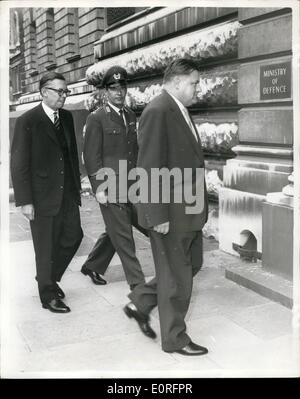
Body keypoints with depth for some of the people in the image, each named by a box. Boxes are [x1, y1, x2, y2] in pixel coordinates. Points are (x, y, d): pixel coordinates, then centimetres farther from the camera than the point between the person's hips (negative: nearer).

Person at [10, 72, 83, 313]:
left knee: (73, 236, 13)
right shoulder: (28, 121, -11)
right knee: (46, 247, 6)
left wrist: (76, 184, 9)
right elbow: (19, 164, -12)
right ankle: (48, 295, 25)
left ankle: (50, 277, 37)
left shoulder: (67, 117, 7)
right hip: (42, 196, -6)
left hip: (68, 193, 6)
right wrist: (25, 201, -15)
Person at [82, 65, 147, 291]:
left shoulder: (131, 116, 14)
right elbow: (91, 156, -9)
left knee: (114, 231, 14)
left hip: (132, 185, 7)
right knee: (122, 235, 1)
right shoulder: (97, 118, -5)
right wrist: (98, 187, -14)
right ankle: (137, 282, 10)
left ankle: (92, 266, 34)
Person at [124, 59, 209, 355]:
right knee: (176, 277, 5)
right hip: (170, 212, -10)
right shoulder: (157, 112, -18)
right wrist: (158, 216, -22)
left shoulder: (179, 111, 13)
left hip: (189, 209, 10)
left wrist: (199, 205, 18)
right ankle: (175, 338, 25)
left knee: (191, 265, 21)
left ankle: (139, 303, 33)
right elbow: (149, 168, -22)